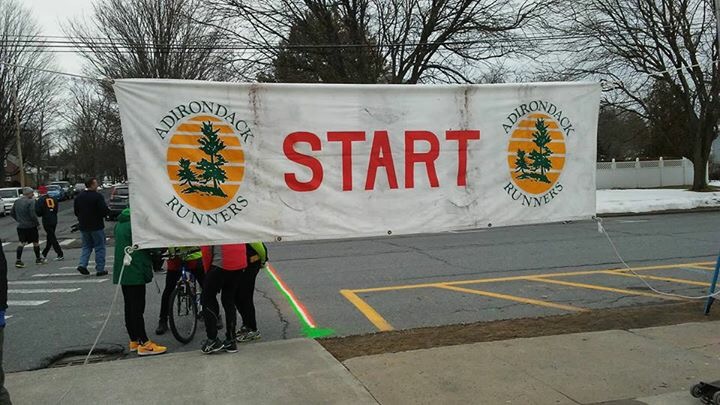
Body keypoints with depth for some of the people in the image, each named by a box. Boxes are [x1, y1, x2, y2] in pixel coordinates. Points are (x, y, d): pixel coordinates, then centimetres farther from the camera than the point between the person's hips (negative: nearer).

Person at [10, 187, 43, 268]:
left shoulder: (17, 201, 7)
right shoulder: (31, 202, -16)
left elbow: (12, 213, 14)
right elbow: (33, 215, -21)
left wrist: (19, 220, 20)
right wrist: (37, 224, -10)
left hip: (20, 226, 6)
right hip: (30, 226, -6)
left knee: (21, 242, 9)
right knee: (36, 242, 10)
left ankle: (18, 260, 0)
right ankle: (38, 259, 20)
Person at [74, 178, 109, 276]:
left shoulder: (79, 197, 6)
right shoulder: (98, 196, -15)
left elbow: (76, 212, 11)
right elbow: (104, 211, -20)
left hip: (83, 226, 6)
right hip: (96, 226, -6)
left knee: (86, 246, 19)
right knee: (99, 248, 3)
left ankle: (82, 264, 2)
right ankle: (100, 269, 4)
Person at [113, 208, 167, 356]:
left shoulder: (120, 223, 14)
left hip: (122, 272, 9)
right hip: (135, 272, -9)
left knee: (130, 307, 14)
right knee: (138, 308, -7)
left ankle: (134, 341, 23)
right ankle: (144, 344, -4)